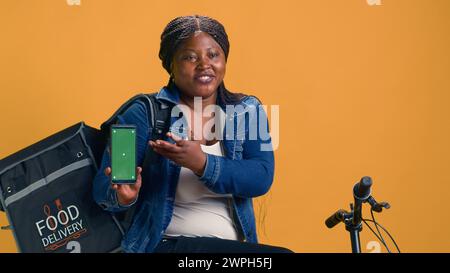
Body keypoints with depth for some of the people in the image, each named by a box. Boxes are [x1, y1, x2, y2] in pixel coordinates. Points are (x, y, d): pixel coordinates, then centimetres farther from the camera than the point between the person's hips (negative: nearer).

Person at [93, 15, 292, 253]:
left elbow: (262, 177, -8)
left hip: (238, 244, 4)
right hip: (167, 244, -4)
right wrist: (123, 196, -29)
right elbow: (103, 189, -6)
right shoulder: (144, 113, -2)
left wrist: (202, 164, -23)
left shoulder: (247, 111, 8)